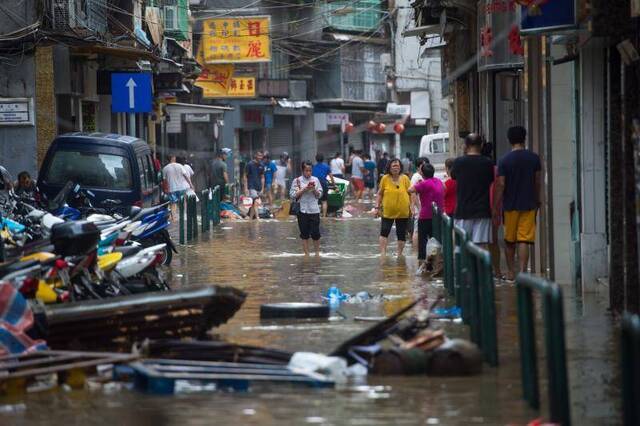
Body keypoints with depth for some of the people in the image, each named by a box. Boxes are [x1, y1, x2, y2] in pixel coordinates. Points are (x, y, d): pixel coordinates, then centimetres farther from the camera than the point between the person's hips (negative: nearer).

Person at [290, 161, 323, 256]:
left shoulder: (315, 180, 7)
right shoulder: (297, 180, 1)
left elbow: (319, 195, 8)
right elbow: (293, 195, -4)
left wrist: (314, 189, -10)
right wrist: (304, 189, -13)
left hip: (314, 210, 1)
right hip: (302, 210, -1)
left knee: (315, 233, -1)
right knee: (305, 234, 3)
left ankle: (317, 252, 15)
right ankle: (306, 254, 12)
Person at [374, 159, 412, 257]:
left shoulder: (405, 178, -4)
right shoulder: (385, 178, -4)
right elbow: (380, 193, 4)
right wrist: (377, 207, 1)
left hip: (402, 212, 0)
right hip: (387, 211, 0)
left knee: (401, 234, 8)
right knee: (384, 232, -4)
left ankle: (399, 254, 19)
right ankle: (383, 253, 0)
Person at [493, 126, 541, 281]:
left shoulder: (504, 161, -7)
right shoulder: (534, 158, -1)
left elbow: (500, 185, -8)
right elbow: (537, 182, 6)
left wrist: (496, 207, -3)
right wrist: (537, 200, 21)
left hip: (510, 206, -1)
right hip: (528, 204, 1)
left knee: (510, 241, 13)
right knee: (524, 240, -3)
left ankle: (511, 272, 20)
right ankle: (522, 273, -12)